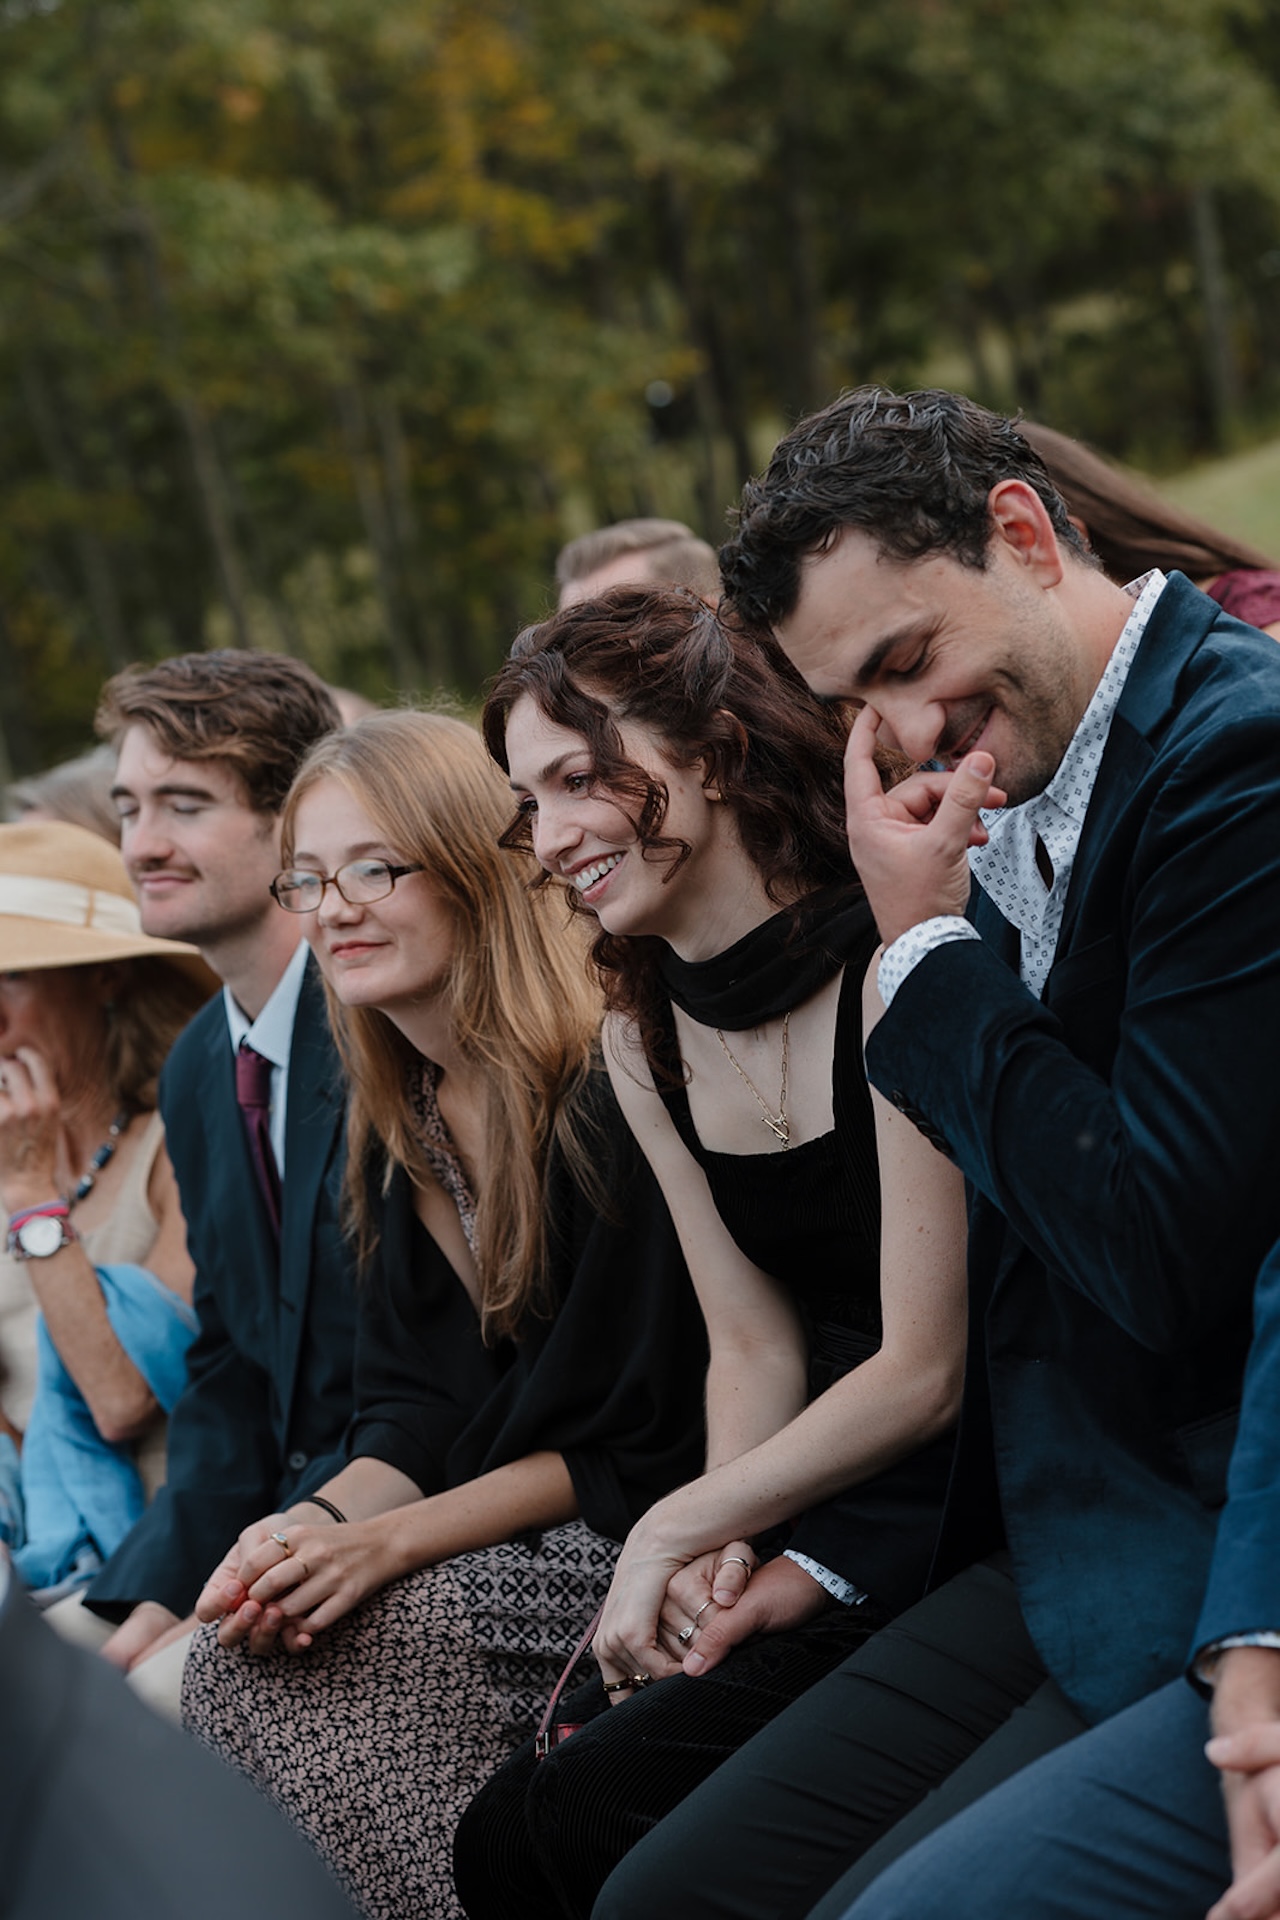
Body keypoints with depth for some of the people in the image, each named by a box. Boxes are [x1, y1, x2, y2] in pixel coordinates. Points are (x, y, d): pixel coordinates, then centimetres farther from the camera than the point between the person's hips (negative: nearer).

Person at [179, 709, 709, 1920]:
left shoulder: (609, 1094, -16)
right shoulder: (400, 1127, 11)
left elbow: (645, 1441, -16)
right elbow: (410, 1409, 9)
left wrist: (393, 1541, -20)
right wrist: (321, 1523, -13)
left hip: (623, 1548, -7)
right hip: (479, 1548, 7)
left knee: (357, 1647, -26)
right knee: (248, 1645, -17)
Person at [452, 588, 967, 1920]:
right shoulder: (642, 1039, 9)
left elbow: (927, 1371, -15)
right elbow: (754, 1346, 13)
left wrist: (675, 1533, -6)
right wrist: (730, 1554, -6)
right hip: (828, 1513, 7)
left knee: (597, 1813, -20)